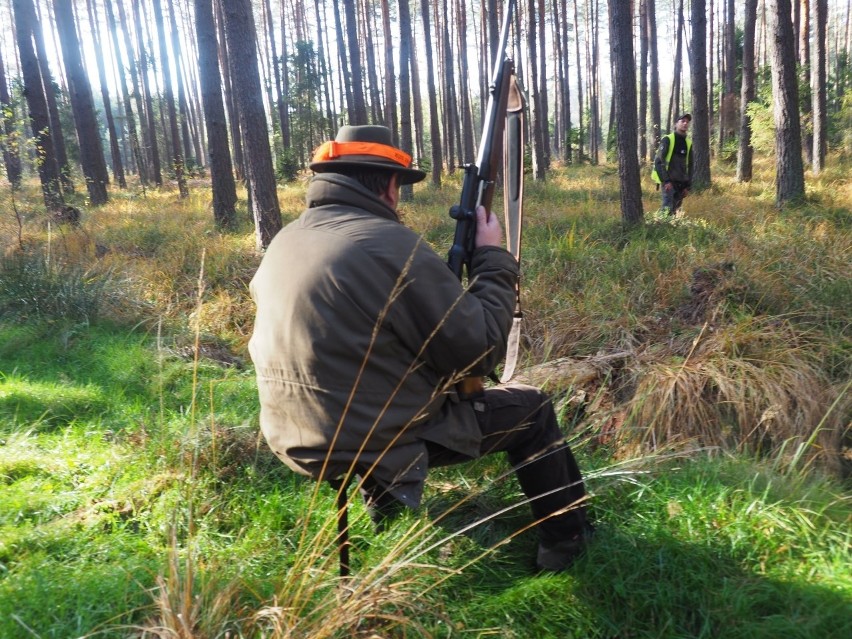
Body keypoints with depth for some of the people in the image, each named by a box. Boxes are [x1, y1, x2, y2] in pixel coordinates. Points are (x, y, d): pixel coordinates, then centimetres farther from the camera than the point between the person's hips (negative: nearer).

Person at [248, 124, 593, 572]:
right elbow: (480, 350, -15)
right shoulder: (391, 246, -21)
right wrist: (493, 260, -3)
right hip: (381, 445, -7)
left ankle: (381, 494, 31)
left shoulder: (284, 242, 3)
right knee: (531, 409, 12)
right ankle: (567, 540, 29)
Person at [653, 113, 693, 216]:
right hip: (669, 182, -6)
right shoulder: (667, 139, -4)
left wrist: (688, 185, 9)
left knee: (675, 210, 6)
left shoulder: (688, 143, 13)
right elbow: (658, 161, -11)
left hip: (682, 183, 6)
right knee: (667, 210, -14)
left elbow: (690, 165, 17)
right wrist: (665, 180, -18)